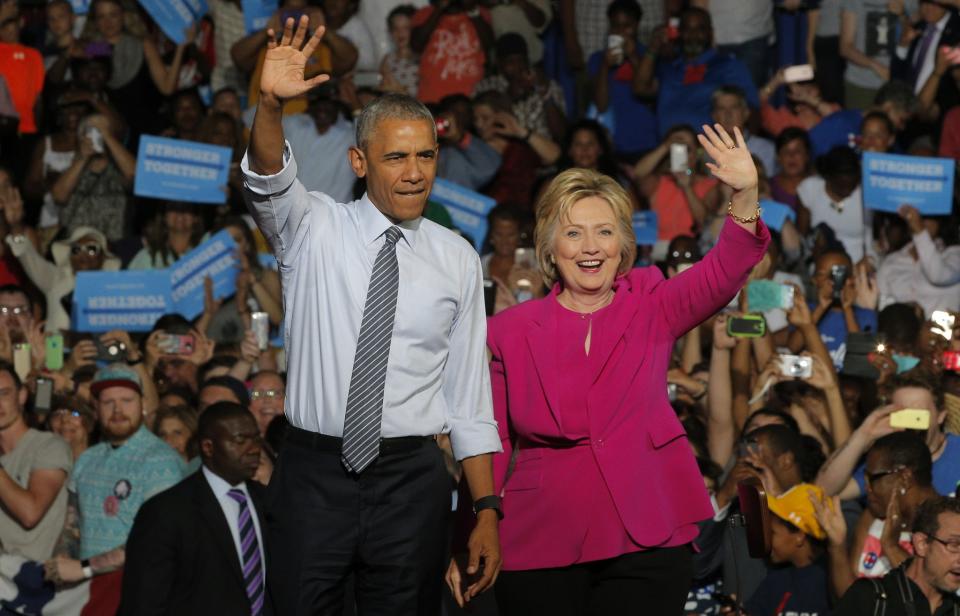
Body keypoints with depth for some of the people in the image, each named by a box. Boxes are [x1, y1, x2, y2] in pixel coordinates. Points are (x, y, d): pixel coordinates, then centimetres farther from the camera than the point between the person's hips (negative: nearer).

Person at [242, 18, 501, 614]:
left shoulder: (458, 260, 6)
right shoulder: (315, 229, 2)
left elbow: (468, 396, 7)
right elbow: (269, 181, -20)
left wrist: (487, 511, 2)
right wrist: (270, 106, -41)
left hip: (412, 478, 1)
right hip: (314, 470, -1)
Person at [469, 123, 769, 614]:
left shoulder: (650, 310, 8)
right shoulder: (510, 331, 8)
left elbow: (723, 273, -9)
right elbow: (492, 444, 9)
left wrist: (745, 196, -26)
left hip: (646, 540, 0)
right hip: (541, 548, 0)